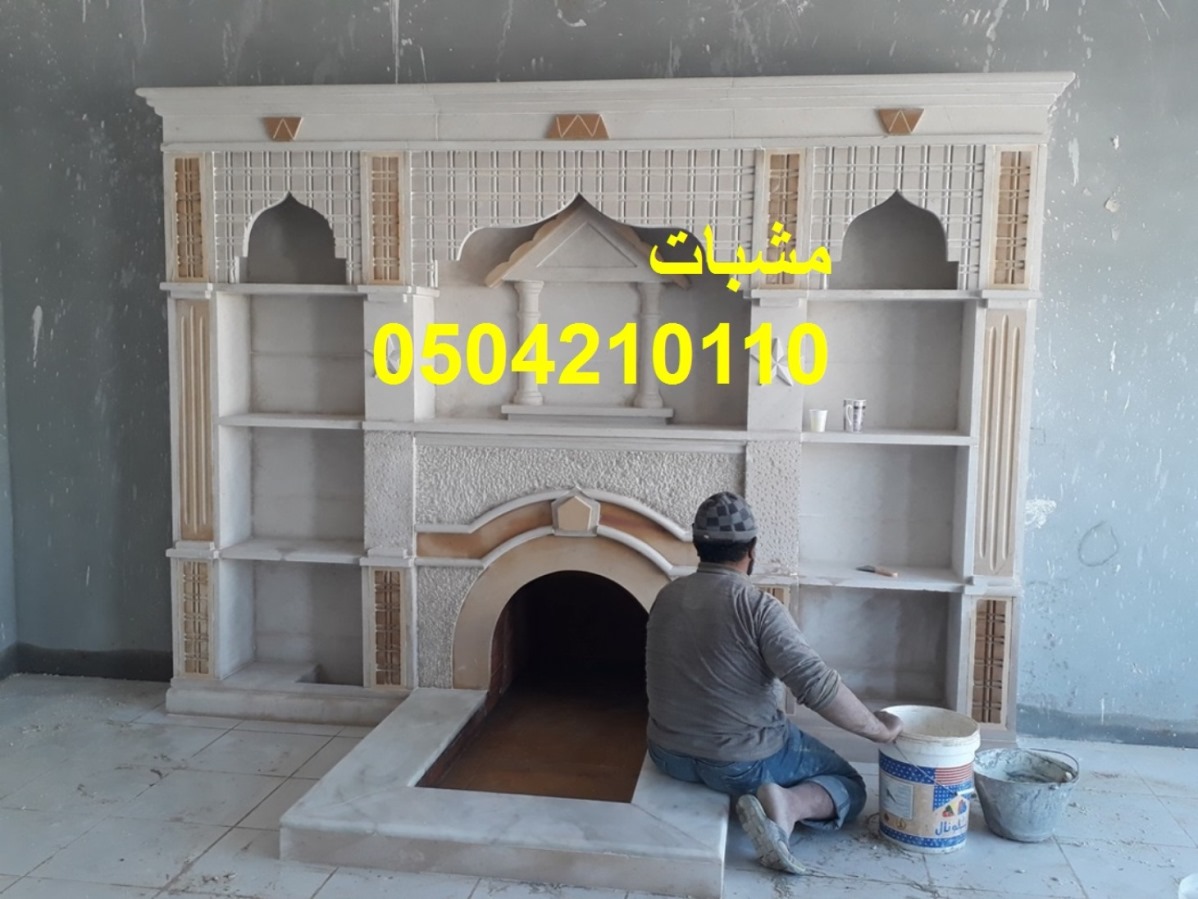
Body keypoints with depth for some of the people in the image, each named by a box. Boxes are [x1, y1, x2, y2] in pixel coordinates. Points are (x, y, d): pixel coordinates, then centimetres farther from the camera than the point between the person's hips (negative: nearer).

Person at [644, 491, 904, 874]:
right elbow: (818, 685, -25)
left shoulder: (666, 597, 1)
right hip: (744, 762, -6)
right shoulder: (759, 607, -18)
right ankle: (789, 803, -14)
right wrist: (880, 729, -13)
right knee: (849, 785, 13)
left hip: (669, 754, 7)